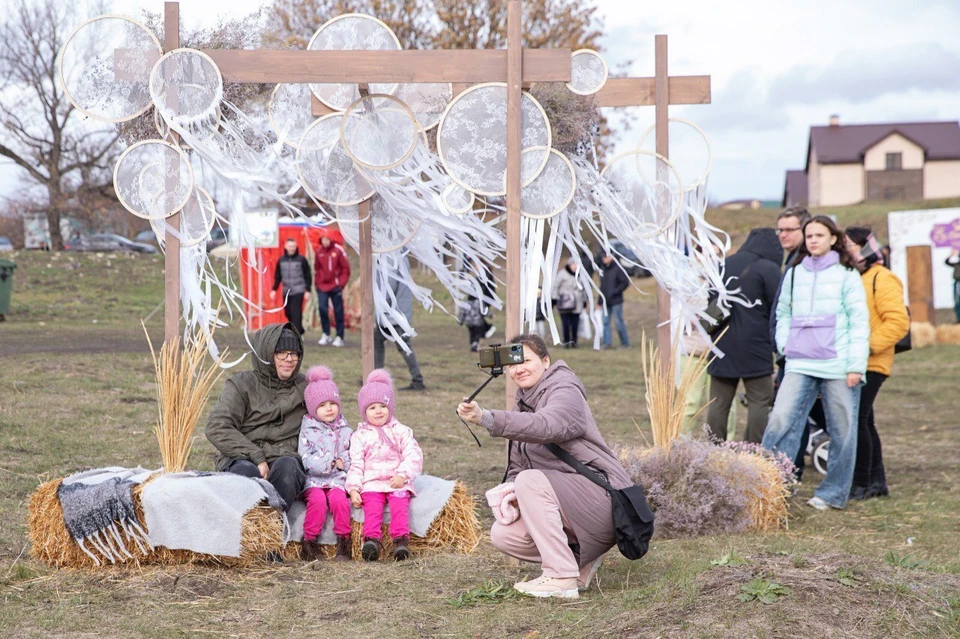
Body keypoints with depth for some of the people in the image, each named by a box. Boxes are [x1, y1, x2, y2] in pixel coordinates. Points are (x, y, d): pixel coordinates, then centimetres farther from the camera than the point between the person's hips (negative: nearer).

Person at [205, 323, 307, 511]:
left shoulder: (303, 387, 17)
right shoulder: (241, 384, 6)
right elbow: (217, 428, -5)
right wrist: (256, 457, -16)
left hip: (285, 460, 2)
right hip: (241, 460, -2)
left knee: (287, 465, -34)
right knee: (246, 471, -37)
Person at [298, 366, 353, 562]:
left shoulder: (345, 431, 14)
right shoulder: (308, 430, 5)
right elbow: (305, 458, -3)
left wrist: (343, 463, -9)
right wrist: (329, 463, -12)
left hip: (338, 479, 2)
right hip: (313, 479, -2)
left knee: (338, 499, -30)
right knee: (318, 500, -32)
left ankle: (344, 542, -20)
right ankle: (309, 542, -21)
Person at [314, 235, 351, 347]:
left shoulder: (338, 250, -8)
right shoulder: (319, 251, 2)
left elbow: (346, 268, -4)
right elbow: (317, 268, 11)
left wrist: (341, 283, -8)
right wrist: (317, 281, 2)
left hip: (336, 286, -2)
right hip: (322, 286, 2)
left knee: (338, 311, 3)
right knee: (322, 308, -9)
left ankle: (339, 337, 11)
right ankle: (325, 335, 5)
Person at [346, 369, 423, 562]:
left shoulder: (401, 432, 13)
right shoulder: (360, 436, 14)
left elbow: (414, 456, 4)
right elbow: (355, 464, 7)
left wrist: (403, 475, -12)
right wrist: (353, 489, -6)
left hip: (397, 482, 0)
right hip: (371, 483, 0)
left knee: (400, 505, -26)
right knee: (372, 507, -25)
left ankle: (401, 539, -34)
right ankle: (371, 539, -38)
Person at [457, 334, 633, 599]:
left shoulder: (565, 391, -12)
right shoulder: (524, 402, 15)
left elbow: (546, 426, -36)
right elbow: (517, 464, 13)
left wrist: (486, 418, -48)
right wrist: (511, 491, -11)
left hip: (604, 496, -9)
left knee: (531, 480, -28)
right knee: (502, 535, -3)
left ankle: (562, 578, -24)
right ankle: (582, 558, 10)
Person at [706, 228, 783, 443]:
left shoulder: (723, 265, 12)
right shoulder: (769, 269, -7)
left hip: (722, 346, 5)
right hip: (755, 347, -5)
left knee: (718, 404, 8)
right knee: (759, 403, 1)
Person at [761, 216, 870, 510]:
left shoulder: (846, 274, 2)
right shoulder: (794, 274, 14)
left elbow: (859, 320, -1)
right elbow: (782, 312, 21)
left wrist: (856, 365, -9)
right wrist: (785, 344, 4)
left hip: (838, 366, -3)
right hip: (800, 365, 3)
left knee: (842, 430, 2)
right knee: (780, 420, -12)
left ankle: (833, 493, 13)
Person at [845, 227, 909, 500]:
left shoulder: (882, 280, -9)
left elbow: (898, 322, -17)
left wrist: (868, 345, -21)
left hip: (869, 365, -9)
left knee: (856, 420, -11)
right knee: (864, 422, 12)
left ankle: (861, 484, -4)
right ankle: (877, 481, 20)